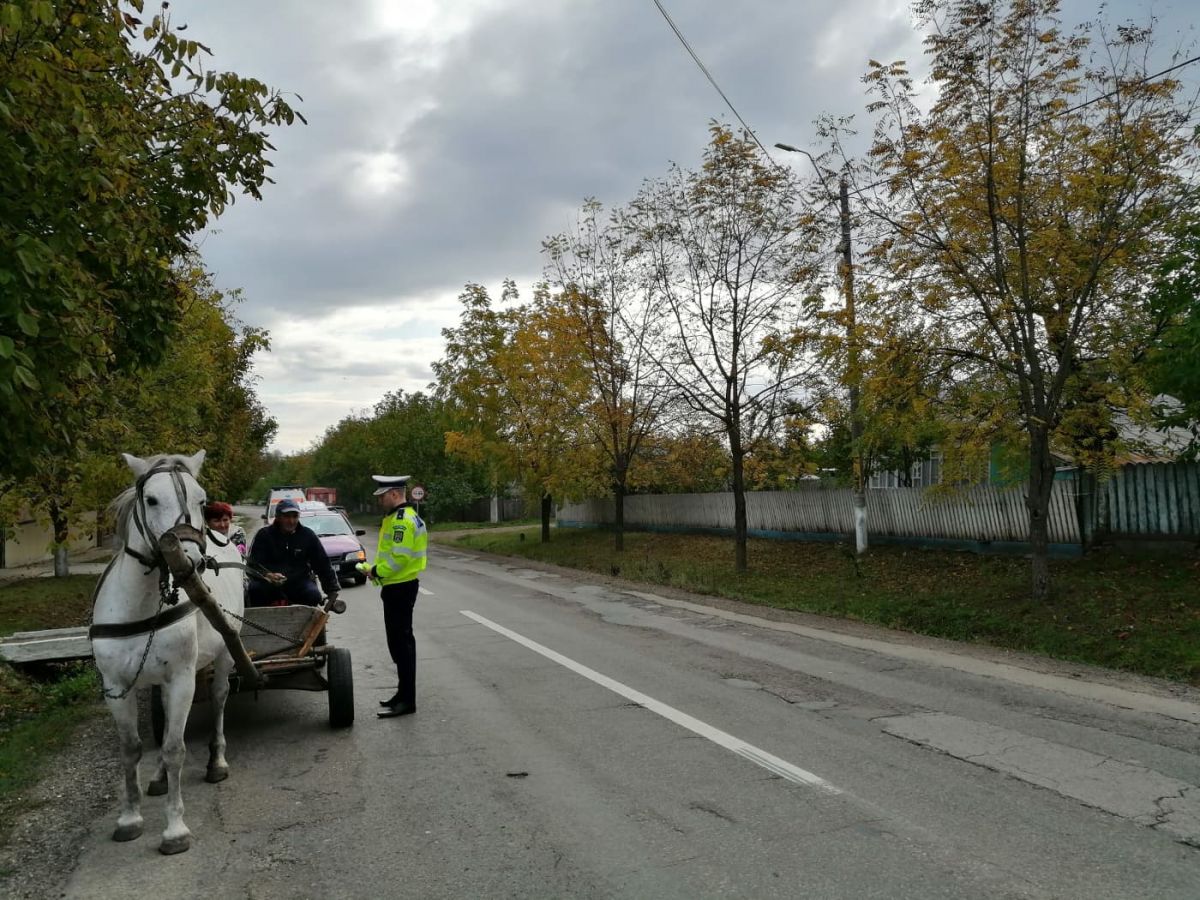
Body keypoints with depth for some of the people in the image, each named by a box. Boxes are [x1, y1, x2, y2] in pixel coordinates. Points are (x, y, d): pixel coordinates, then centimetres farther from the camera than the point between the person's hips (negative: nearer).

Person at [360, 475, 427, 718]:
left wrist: (376, 571, -12)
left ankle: (406, 700, 0)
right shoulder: (403, 517, 15)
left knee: (401, 642, -6)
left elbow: (399, 558, -25)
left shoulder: (402, 520, -18)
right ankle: (404, 693, 27)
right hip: (399, 586, 11)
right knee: (400, 641, 17)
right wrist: (375, 569, 8)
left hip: (399, 588, -11)